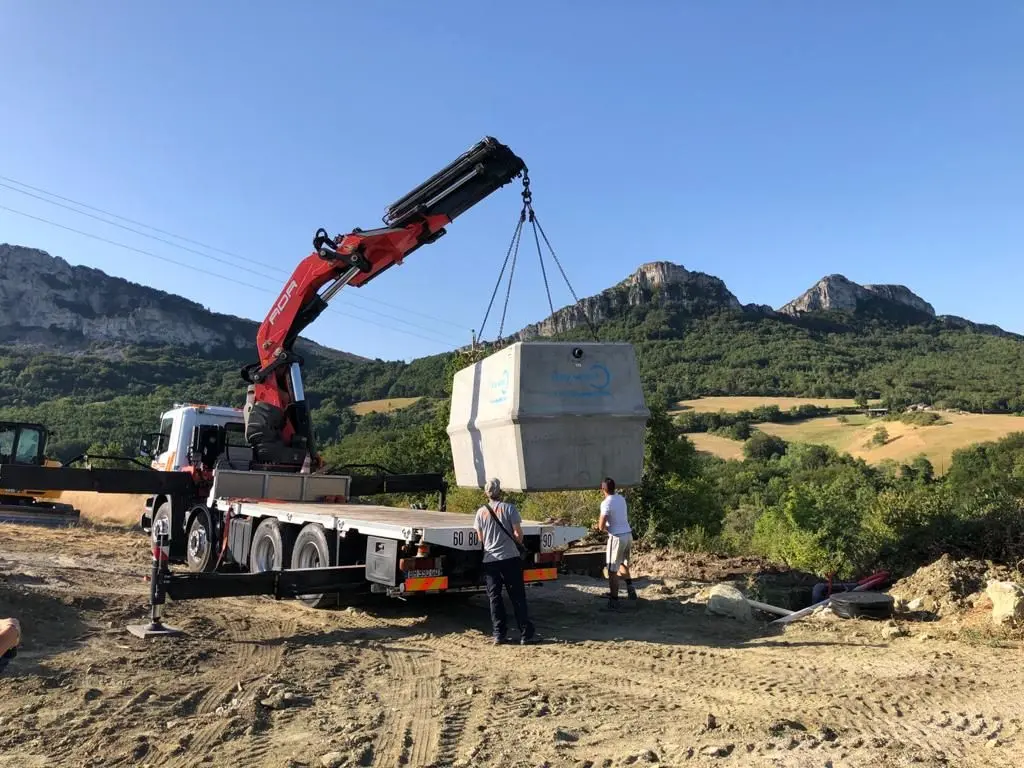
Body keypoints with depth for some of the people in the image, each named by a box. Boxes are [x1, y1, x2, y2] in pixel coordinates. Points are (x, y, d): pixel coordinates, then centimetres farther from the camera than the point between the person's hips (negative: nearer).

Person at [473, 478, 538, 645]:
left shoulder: (481, 512, 1)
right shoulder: (509, 508, -7)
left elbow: (480, 538, 7)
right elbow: (518, 533, -9)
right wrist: (519, 544, 12)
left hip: (489, 560, 2)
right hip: (510, 558, -2)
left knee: (494, 598, 9)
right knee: (518, 597, 4)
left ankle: (499, 634, 10)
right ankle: (526, 633, 5)